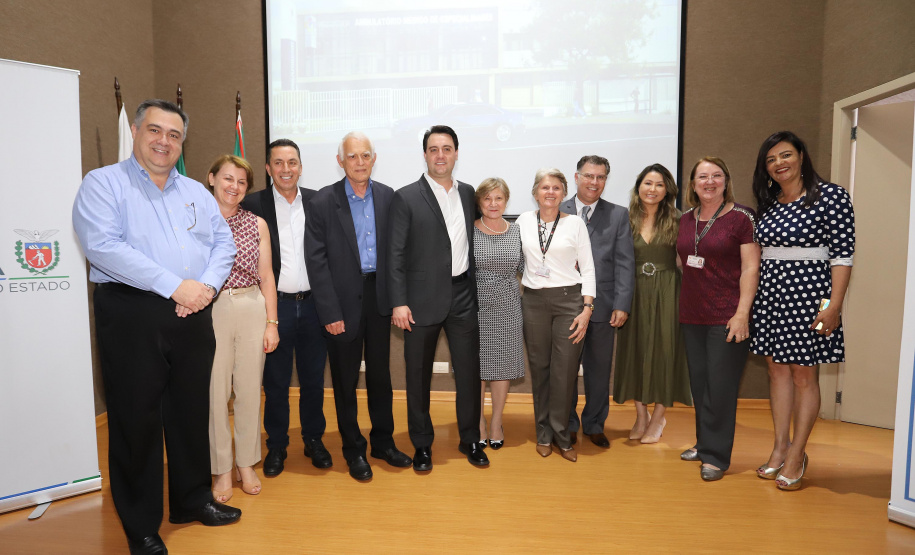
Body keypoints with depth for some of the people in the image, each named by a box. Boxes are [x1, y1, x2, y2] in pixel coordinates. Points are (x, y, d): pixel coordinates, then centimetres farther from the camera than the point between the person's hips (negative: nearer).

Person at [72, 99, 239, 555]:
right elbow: (102, 245, -16)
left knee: (192, 411, 14)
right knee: (136, 418, 4)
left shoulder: (196, 192, 16)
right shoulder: (103, 183, -1)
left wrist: (207, 284, -9)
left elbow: (223, 241, 10)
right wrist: (174, 286, -19)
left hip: (193, 316, 5)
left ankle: (192, 499, 33)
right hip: (132, 316, -5)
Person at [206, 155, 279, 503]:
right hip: (209, 313, -2)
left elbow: (266, 277, 6)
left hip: (252, 310, 2)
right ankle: (222, 469, 21)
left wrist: (271, 323, 2)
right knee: (215, 392, 3)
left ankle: (246, 464, 26)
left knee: (250, 390, 8)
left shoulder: (257, 225, 6)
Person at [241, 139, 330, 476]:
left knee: (313, 378, 13)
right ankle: (276, 445, 27)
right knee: (275, 381, 10)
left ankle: (313, 439, 30)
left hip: (313, 305, 2)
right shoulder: (253, 205, -2)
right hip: (275, 306, -1)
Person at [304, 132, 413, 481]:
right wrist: (330, 312, -13)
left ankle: (383, 441, 31)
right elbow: (317, 261, -9)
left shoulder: (388, 197, 3)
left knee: (380, 372, 14)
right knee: (345, 379, 9)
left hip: (379, 298, 3)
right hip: (343, 302, -3)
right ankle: (353, 449, 27)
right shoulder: (323, 203, -6)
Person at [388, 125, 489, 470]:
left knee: (469, 371, 10)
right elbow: (395, 254, -8)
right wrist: (399, 302, -14)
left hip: (463, 297, 4)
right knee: (418, 376, 9)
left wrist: (475, 289, 9)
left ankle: (470, 439, 29)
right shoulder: (406, 198, -5)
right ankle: (422, 445, 27)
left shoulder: (468, 193, 9)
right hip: (423, 299, -3)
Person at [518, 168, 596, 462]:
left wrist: (587, 308, -6)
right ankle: (544, 434, 22)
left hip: (569, 300, -2)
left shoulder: (575, 223, 1)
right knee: (539, 369, 8)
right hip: (534, 301, 2)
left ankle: (561, 436, 16)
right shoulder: (523, 221, 7)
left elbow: (587, 268, 1)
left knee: (565, 372, -1)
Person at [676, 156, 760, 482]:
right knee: (698, 383, 13)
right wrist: (683, 303, 12)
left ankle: (716, 455, 11)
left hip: (727, 317, -5)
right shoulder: (686, 220, 10)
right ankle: (704, 444, 28)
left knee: (720, 387, -1)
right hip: (692, 316, 6)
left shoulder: (742, 217, -6)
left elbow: (750, 268, -10)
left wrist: (742, 313, -16)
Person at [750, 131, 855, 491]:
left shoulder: (831, 195, -5)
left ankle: (796, 455, 12)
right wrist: (754, 296, 11)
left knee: (804, 374, 2)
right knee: (777, 369, 10)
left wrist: (834, 305, -16)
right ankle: (780, 448, 20)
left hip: (808, 292, -6)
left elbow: (842, 254, -10)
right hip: (770, 293, 6)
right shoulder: (768, 204, 11)